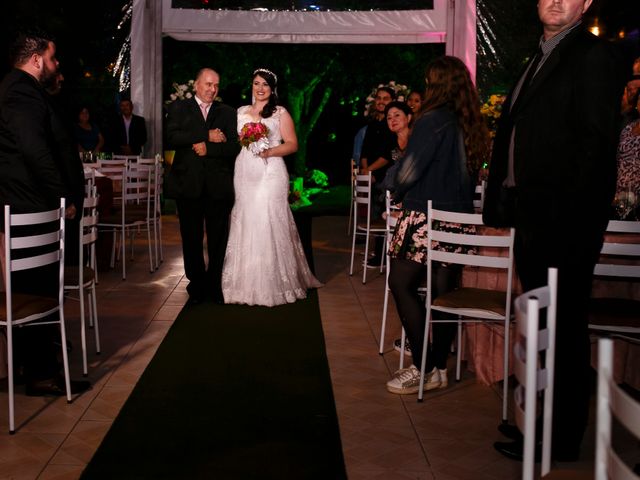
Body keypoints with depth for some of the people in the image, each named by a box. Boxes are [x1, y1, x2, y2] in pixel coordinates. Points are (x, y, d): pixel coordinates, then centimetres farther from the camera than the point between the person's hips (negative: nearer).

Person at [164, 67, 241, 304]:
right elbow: (171, 139, -10)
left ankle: (215, 285, 18)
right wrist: (207, 136, -12)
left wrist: (208, 148, -14)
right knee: (191, 238, 7)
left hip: (219, 185, 1)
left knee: (218, 238, 5)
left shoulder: (227, 112, 11)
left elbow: (234, 146, -1)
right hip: (188, 184, -1)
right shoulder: (178, 108, 7)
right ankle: (197, 285, 20)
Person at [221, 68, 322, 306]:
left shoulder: (281, 113, 4)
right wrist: (243, 142, -2)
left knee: (268, 223, -7)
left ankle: (272, 284, 0)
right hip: (244, 173, 4)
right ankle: (245, 282, 9)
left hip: (270, 173, -4)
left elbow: (292, 144, -2)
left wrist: (269, 151, -14)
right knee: (244, 223, 1)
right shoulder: (241, 112, 16)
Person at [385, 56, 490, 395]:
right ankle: (440, 365, 17)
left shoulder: (433, 120, -12)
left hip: (425, 216, -7)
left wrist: (398, 195, 8)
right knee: (444, 291, 10)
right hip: (458, 219, 7)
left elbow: (410, 168, -10)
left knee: (402, 284, 1)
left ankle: (424, 368, -1)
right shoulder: (473, 125, 9)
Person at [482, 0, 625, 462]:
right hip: (534, 218, 9)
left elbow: (595, 143, -16)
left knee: (563, 328, 1)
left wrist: (566, 216, -21)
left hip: (565, 221, -9)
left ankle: (561, 439, 14)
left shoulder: (594, 55, -8)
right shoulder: (540, 59, 20)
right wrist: (511, 206, 11)